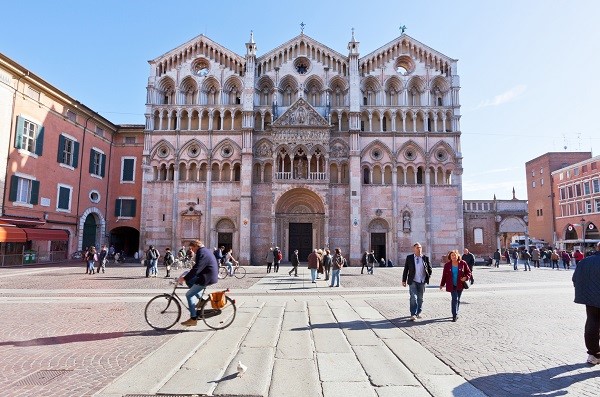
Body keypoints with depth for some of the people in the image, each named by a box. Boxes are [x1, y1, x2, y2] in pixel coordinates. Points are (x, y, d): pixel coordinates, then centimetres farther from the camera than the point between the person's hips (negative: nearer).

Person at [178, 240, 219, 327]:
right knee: (189, 281, 16)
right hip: (210, 276, 10)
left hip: (207, 278, -10)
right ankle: (200, 299, 14)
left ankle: (193, 319, 0)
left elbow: (196, 269, -25)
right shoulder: (205, 250, 15)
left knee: (189, 295, -3)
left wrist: (184, 278, -21)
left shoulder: (201, 253, -17)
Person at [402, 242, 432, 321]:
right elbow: (406, 270, 2)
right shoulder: (409, 258, -1)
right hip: (413, 281, -2)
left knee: (420, 298, 12)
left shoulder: (425, 258, 1)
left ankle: (418, 313, 27)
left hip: (422, 281, 2)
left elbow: (429, 269, 12)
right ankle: (413, 314, -7)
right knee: (413, 298, -10)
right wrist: (404, 280, 1)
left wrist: (428, 277, 4)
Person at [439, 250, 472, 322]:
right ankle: (455, 315, -8)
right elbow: (444, 275, 3)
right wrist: (442, 284, 6)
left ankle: (455, 313, 29)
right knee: (455, 299, -10)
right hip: (452, 285, -2)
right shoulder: (447, 265, -2)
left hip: (460, 285, 2)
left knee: (458, 300, 13)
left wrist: (466, 277, -15)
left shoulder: (463, 263, -2)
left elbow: (468, 272, 5)